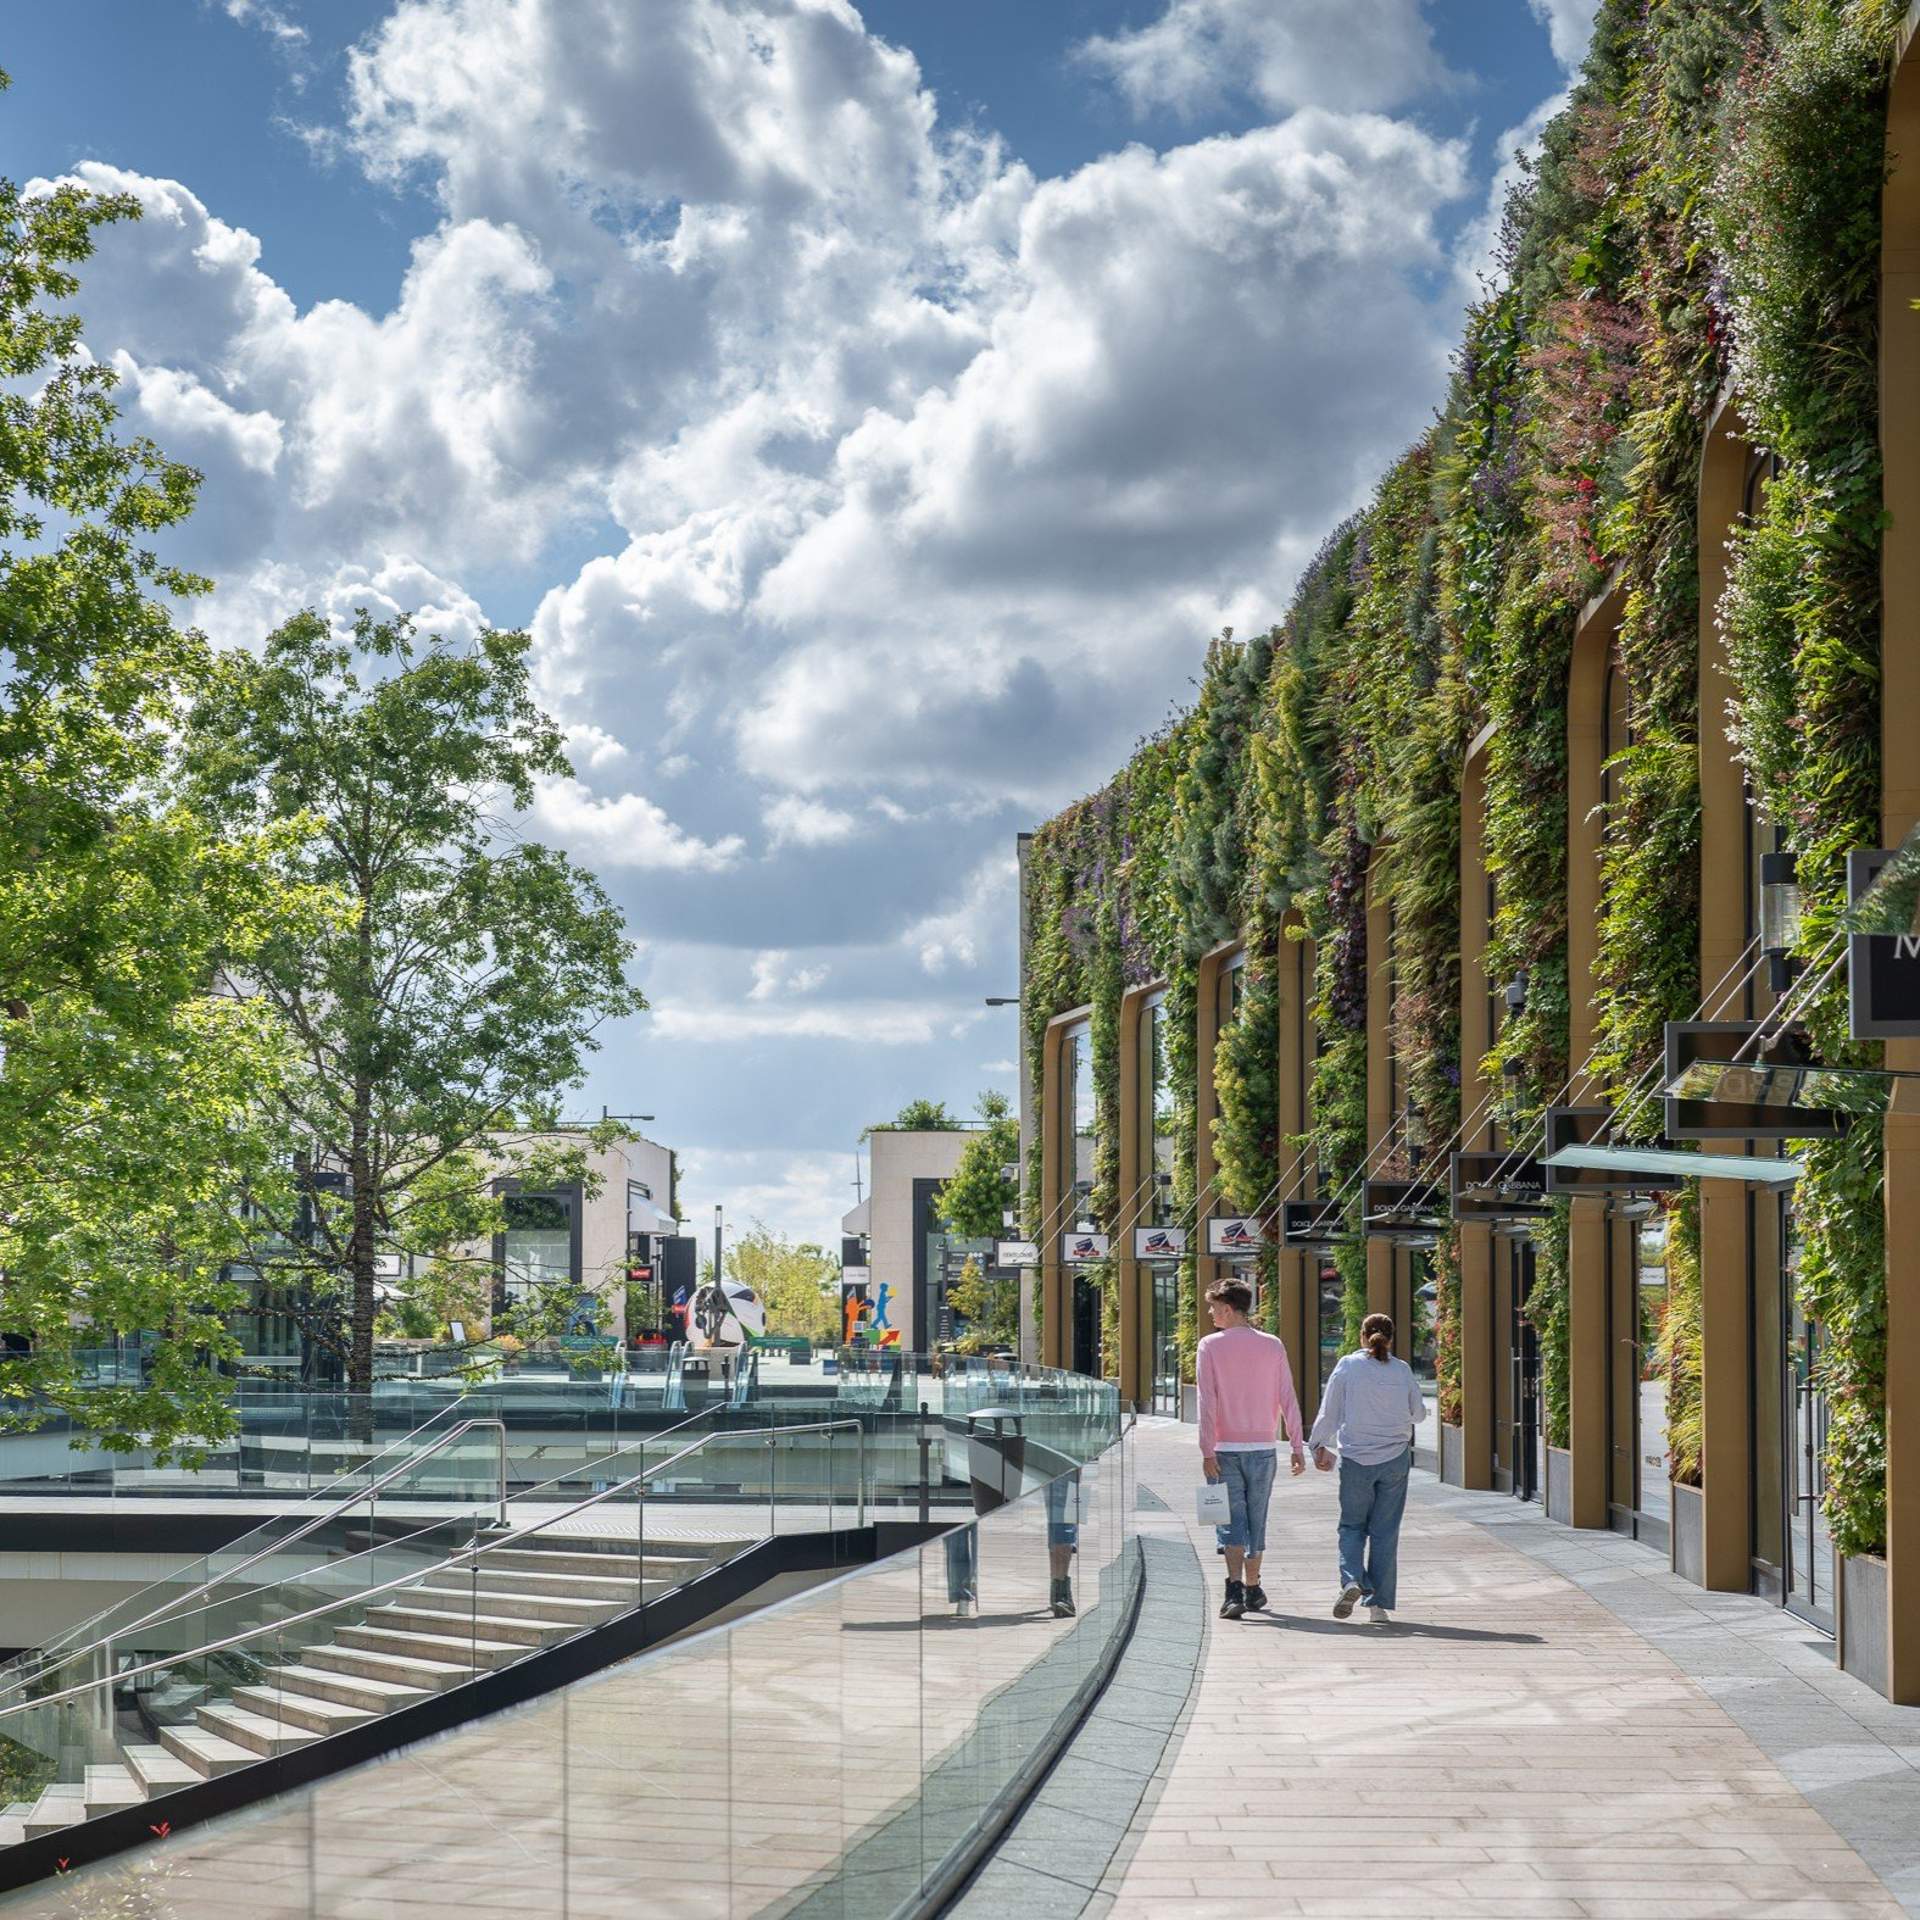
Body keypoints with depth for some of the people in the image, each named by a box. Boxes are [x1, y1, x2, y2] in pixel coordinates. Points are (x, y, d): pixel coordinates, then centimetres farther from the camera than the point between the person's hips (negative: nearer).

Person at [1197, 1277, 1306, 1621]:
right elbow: (1288, 1400, 2)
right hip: (1263, 1449, 3)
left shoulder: (1211, 1346, -5)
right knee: (1256, 1520, 14)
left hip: (1226, 1449, -3)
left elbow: (1207, 1402, -10)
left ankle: (1235, 1588, -18)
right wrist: (1297, 1447, 6)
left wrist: (1207, 1451, -11)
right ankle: (1252, 1590, 23)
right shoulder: (1272, 1346, 4)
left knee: (1232, 1521, -2)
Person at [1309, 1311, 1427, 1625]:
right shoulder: (1402, 1370, 1)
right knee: (1385, 1531, 6)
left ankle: (1351, 1579, -13)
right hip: (1395, 1458, 1)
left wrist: (1319, 1446, 11)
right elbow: (1419, 1413, 11)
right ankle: (1378, 1603, 5)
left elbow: (1328, 1412, -1)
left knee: (1352, 1525, 12)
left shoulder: (1348, 1366, -4)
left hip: (1356, 1460, -1)